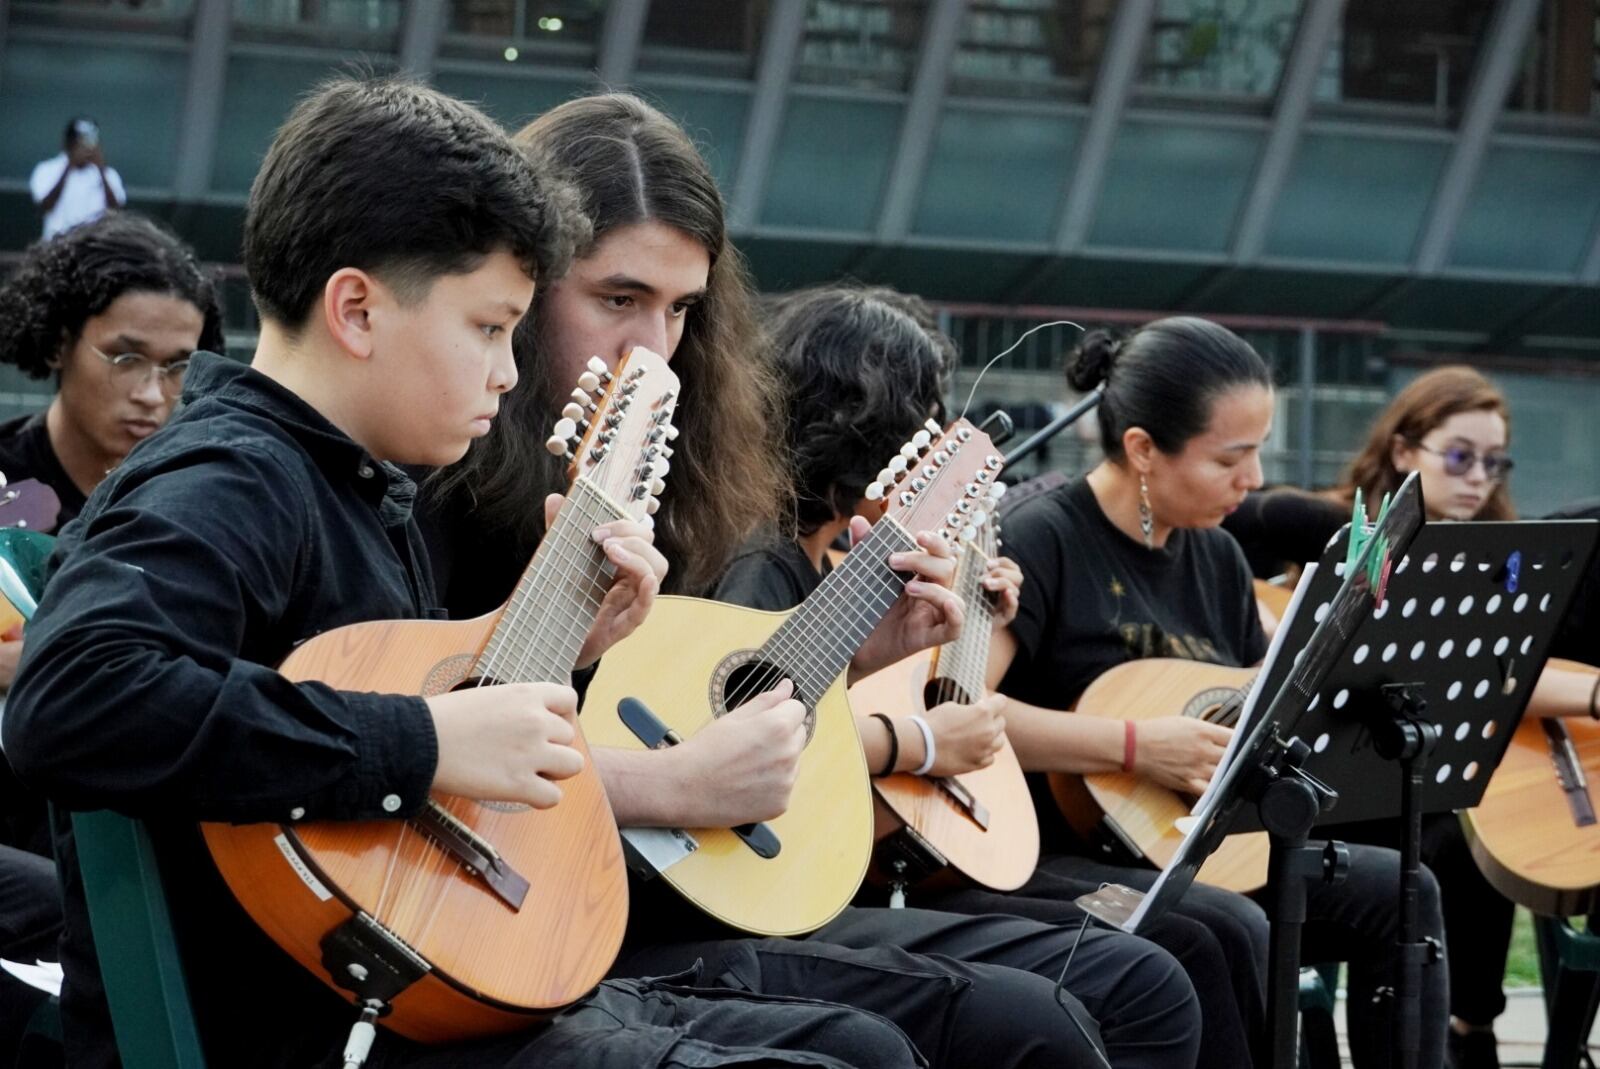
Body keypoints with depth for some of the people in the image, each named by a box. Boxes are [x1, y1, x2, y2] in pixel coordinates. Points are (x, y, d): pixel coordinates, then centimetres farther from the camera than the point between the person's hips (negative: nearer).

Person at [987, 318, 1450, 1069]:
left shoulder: (1217, 558, 12)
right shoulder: (1043, 541, -13)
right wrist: (1134, 747, -26)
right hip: (1055, 863, -8)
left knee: (1394, 890, -5)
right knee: (1231, 930, -31)